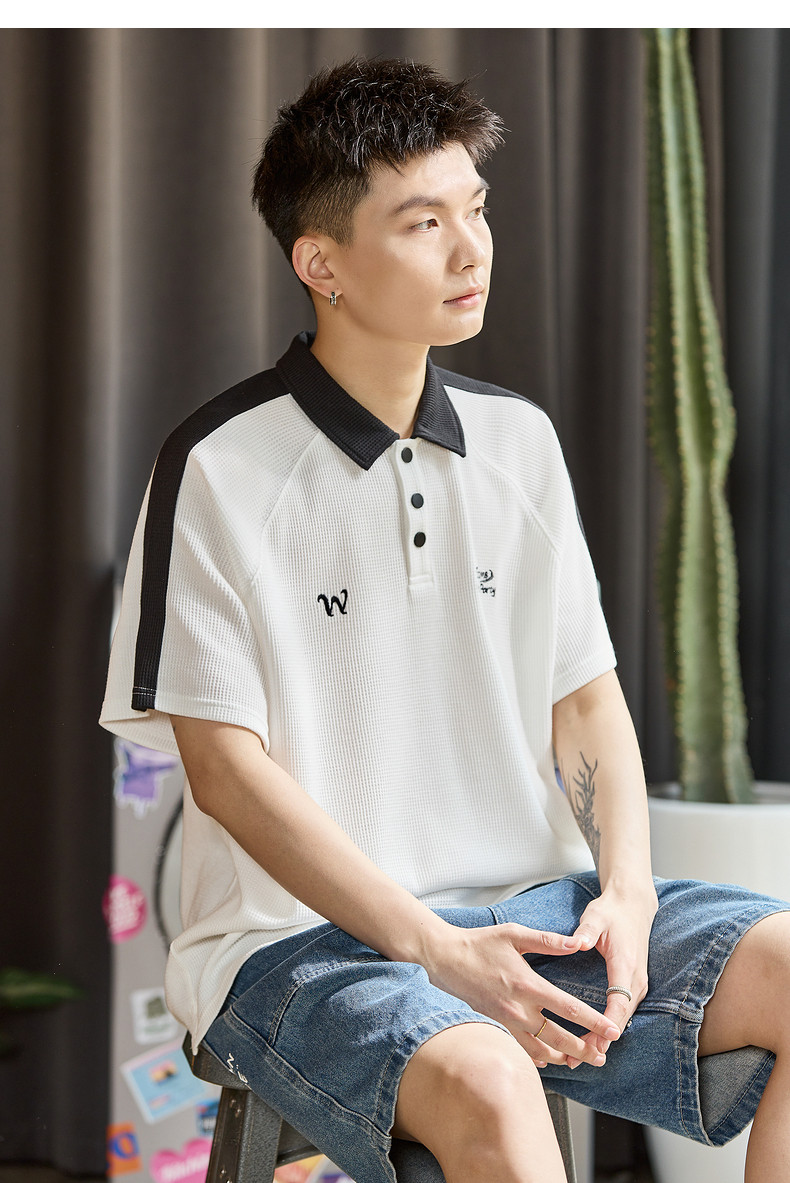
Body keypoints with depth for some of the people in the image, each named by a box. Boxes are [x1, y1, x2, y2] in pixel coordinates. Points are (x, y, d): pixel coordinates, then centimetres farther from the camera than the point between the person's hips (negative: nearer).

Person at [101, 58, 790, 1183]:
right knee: (485, 1088, -36)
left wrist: (626, 896, -6)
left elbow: (587, 698, 13)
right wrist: (436, 950, -17)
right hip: (305, 941, -5)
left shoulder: (519, 440, 11)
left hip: (534, 916, 6)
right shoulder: (220, 468, -7)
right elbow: (225, 765, -9)